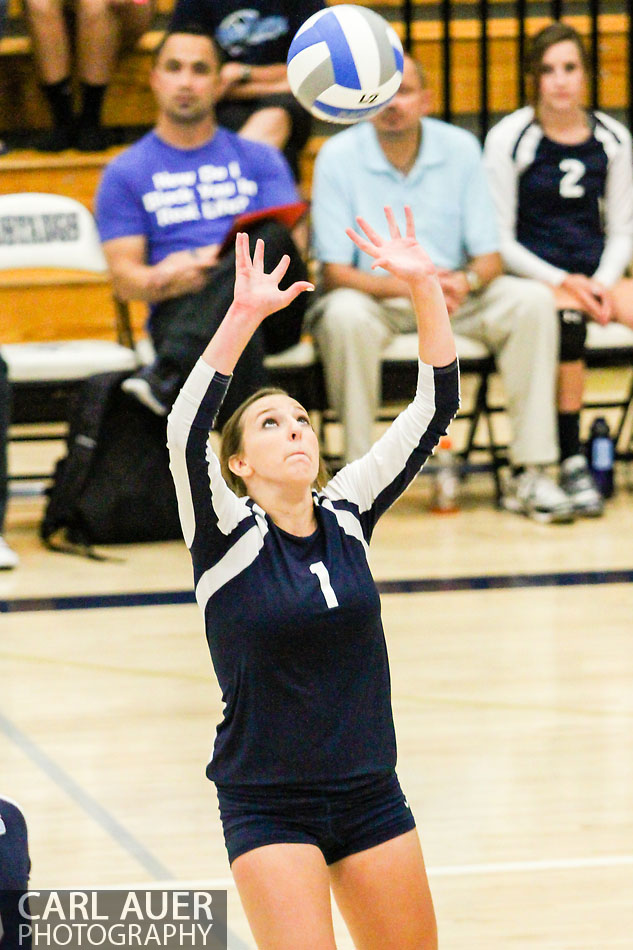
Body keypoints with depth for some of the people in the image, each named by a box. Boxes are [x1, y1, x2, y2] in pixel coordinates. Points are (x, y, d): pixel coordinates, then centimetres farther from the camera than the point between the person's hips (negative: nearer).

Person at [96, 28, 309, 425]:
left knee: (271, 236, -35)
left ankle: (169, 374, -47)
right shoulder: (125, 173, 16)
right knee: (232, 320, -40)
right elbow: (125, 277, 7)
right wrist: (165, 281, -19)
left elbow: (290, 244, 6)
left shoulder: (259, 158, 20)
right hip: (179, 311, -2)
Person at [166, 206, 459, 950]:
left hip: (370, 797, 5)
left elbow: (433, 410, -1)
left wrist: (423, 288, -13)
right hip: (268, 805, -5)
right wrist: (244, 316, -35)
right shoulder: (227, 534, -8)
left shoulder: (346, 514, 3)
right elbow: (185, 433, -26)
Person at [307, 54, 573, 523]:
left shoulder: (460, 148, -2)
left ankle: (529, 473, -21)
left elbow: (489, 258, -1)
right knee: (344, 315, -37)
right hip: (375, 295, -3)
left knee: (532, 300, -22)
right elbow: (336, 272, -12)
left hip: (454, 293, 3)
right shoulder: (338, 157, -9)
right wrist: (404, 286, -28)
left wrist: (465, 282, -25)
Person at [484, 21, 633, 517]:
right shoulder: (509, 138, 0)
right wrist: (562, 282, -14)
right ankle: (572, 462, -31)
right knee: (567, 319, -38)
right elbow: (499, 239, -1)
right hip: (533, 275, -3)